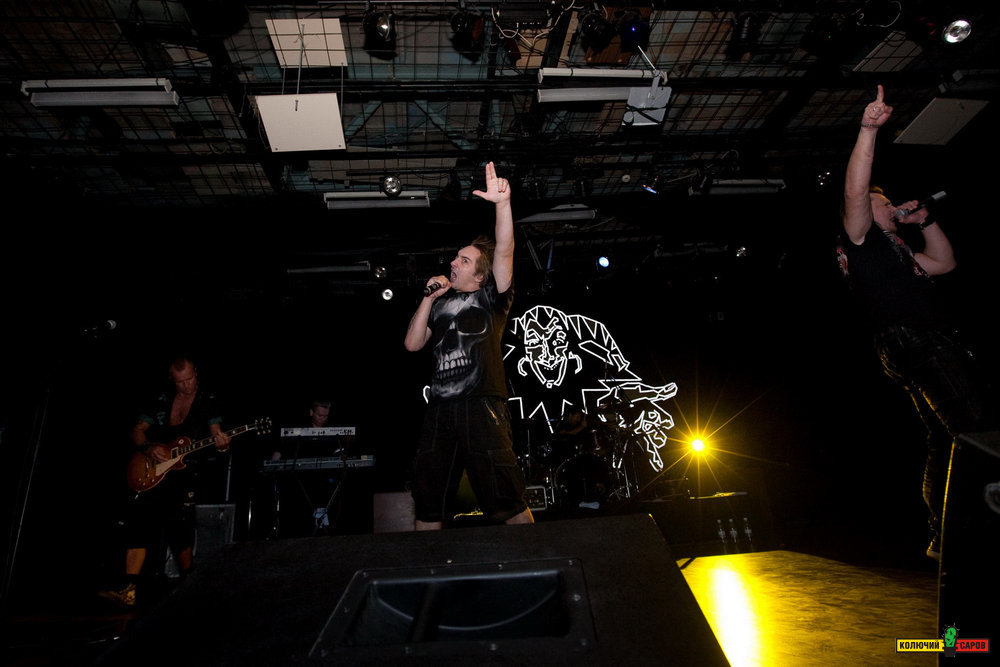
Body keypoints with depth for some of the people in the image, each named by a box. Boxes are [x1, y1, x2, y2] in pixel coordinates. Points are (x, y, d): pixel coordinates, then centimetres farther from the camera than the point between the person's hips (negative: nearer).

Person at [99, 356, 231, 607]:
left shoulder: (208, 400, 4)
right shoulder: (163, 400, 14)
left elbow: (216, 432, -6)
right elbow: (136, 431, 14)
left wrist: (221, 443, -30)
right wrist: (148, 447, -7)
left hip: (190, 467, -4)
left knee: (177, 522, -17)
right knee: (140, 518, -12)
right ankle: (129, 591, -11)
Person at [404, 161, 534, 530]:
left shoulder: (491, 297, 9)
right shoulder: (440, 303, 23)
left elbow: (504, 251, -7)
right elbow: (412, 344, 17)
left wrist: (503, 203, -21)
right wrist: (428, 299, 10)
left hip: (482, 404, -5)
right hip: (440, 409, 5)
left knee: (508, 502, -8)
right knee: (427, 502, 8)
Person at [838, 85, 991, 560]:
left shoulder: (891, 250, 30)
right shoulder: (861, 240, 2)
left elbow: (945, 262, 40)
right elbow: (855, 191, -15)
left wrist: (925, 221, 32)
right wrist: (868, 130, -20)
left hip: (933, 348, 10)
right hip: (914, 342, -10)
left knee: (948, 440, 10)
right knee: (974, 433, -18)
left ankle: (944, 536, 16)